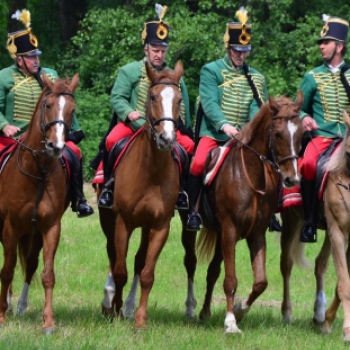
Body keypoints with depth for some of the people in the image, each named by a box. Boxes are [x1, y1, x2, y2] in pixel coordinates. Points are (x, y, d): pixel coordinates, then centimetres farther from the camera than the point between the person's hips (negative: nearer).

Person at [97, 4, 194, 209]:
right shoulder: (130, 71, 3)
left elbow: (183, 107, 14)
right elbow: (117, 98, -5)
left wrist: (181, 129, -1)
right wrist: (129, 113, -24)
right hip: (133, 124, -3)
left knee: (189, 146, -20)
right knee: (113, 141, -32)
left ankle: (181, 188, -5)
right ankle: (109, 185, -16)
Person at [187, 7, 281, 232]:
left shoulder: (256, 78, 15)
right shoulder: (211, 71, 3)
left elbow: (259, 108, 5)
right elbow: (209, 102, -10)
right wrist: (224, 125, -25)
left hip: (245, 137, 4)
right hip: (215, 134, -3)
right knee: (199, 162, -28)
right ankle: (194, 211, -14)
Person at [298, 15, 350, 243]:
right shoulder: (313, 77, 11)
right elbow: (299, 109, 15)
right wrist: (304, 118, -5)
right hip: (322, 136, -1)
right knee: (308, 164, -31)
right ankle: (310, 222, -21)